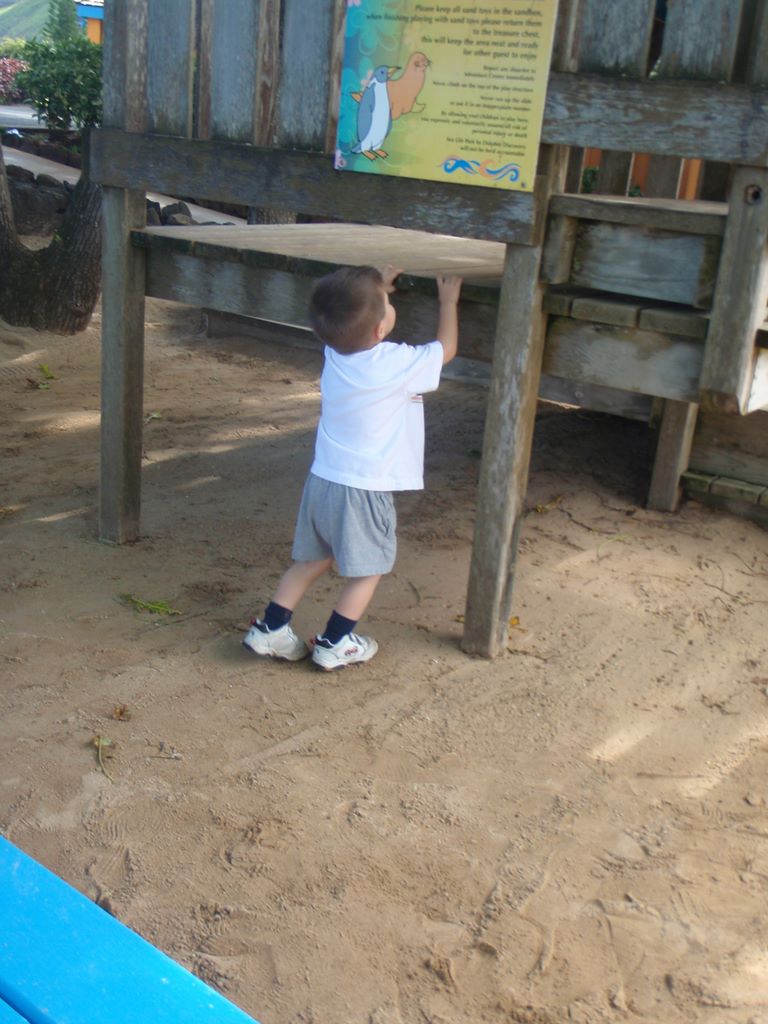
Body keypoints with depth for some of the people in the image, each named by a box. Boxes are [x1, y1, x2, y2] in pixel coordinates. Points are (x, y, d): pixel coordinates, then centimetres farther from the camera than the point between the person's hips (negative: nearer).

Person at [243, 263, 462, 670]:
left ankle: (271, 629, 22)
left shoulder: (335, 353, -3)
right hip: (364, 490, -6)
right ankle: (335, 644, 19)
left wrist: (376, 288, 24)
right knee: (367, 570, 13)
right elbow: (445, 348, -1)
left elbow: (348, 321, 23)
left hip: (321, 480, 6)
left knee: (311, 560, 20)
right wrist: (448, 301, 12)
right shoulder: (397, 365, -19)